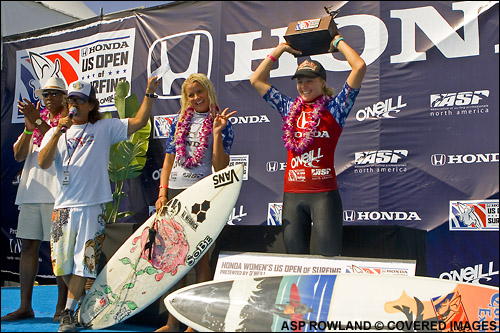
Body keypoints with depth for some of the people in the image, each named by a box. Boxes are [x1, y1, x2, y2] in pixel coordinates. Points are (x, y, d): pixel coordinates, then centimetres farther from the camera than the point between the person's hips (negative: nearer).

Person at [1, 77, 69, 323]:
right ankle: (25, 307, 12)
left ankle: (61, 307, 2)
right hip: (31, 190, 5)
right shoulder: (35, 116, 19)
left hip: (57, 191, -5)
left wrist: (37, 121, -19)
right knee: (29, 245, 5)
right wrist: (28, 128, -6)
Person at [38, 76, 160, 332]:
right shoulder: (55, 132, 15)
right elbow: (43, 163, -1)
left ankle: (69, 312, 4)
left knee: (83, 260, -7)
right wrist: (58, 132, -9)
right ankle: (84, 302, 25)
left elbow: (139, 121, 2)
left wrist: (149, 93, -5)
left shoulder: (105, 128, 9)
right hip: (63, 205, 3)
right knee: (62, 259, 4)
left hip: (92, 205, -3)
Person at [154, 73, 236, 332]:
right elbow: (168, 160, 15)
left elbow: (221, 168, -6)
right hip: (174, 192, 4)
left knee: (199, 255, -2)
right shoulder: (179, 121, 15)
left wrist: (217, 133, -13)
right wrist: (162, 193, 5)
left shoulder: (220, 122, 3)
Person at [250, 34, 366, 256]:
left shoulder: (334, 108, 4)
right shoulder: (290, 109, 16)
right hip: (292, 193, 4)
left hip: (324, 193, -4)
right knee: (295, 260, 7)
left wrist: (338, 42, 10)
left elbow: (359, 67, -3)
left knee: (329, 258, -5)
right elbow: (256, 80, 22)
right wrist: (279, 50, 23)